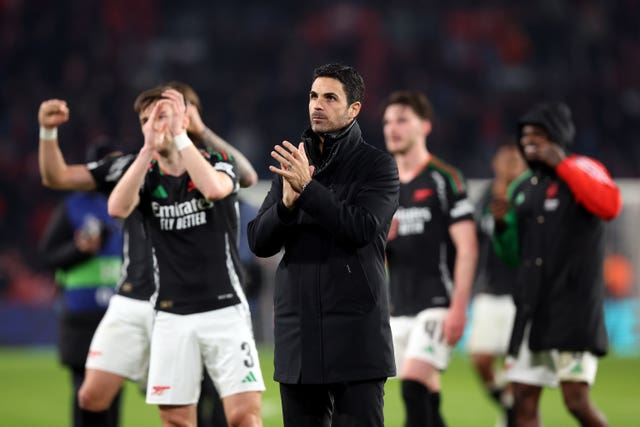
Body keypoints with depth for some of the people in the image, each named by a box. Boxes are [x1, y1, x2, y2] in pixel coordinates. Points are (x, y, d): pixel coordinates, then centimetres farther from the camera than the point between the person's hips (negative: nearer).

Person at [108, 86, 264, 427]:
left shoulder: (218, 163, 1)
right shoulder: (147, 176, 6)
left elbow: (215, 188, -24)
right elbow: (117, 208, -16)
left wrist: (179, 136, -22)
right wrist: (147, 149, -23)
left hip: (224, 309, -2)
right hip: (172, 316, 2)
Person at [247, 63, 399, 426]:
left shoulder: (377, 165, 0)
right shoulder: (291, 164, 13)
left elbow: (362, 229, -15)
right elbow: (259, 242, 8)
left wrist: (308, 187, -21)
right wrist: (287, 202, -11)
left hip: (355, 334, -5)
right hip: (297, 333, 5)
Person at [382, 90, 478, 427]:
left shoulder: (444, 179, -5)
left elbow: (467, 248, -11)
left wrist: (458, 307, -17)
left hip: (437, 304, -7)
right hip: (399, 308, 7)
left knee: (413, 384, -20)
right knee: (426, 399, 7)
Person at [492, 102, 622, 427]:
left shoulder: (581, 169, -3)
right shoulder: (522, 188, 17)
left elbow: (610, 206, -26)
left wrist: (562, 165, -21)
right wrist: (503, 226, 3)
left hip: (574, 305, -7)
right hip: (531, 308, 7)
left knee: (576, 400, -13)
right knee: (523, 401, 2)